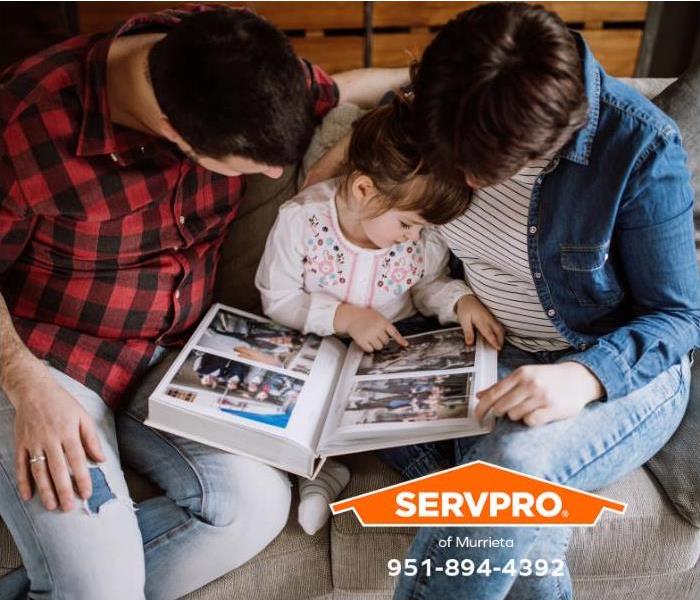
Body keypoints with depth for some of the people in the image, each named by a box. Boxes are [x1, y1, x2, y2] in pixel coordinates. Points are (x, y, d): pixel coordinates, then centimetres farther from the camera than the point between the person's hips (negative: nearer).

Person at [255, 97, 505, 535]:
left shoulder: (424, 235, -13)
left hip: (394, 350, 2)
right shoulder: (302, 220, -20)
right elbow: (277, 299, -15)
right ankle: (322, 465, -13)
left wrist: (461, 300, -17)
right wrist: (344, 317, -27)